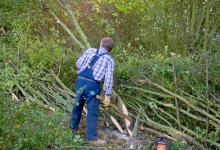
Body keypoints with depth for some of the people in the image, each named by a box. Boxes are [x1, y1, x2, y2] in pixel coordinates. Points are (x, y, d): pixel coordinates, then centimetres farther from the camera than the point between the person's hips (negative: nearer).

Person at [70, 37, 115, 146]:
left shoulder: (89, 51, 11)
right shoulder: (110, 60, 2)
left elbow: (78, 63, 8)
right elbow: (108, 78, -8)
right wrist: (107, 95, -5)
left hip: (80, 80, 5)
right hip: (93, 85, -4)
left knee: (78, 104, 23)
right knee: (93, 111, 3)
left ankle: (74, 126, 43)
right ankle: (92, 137, 9)